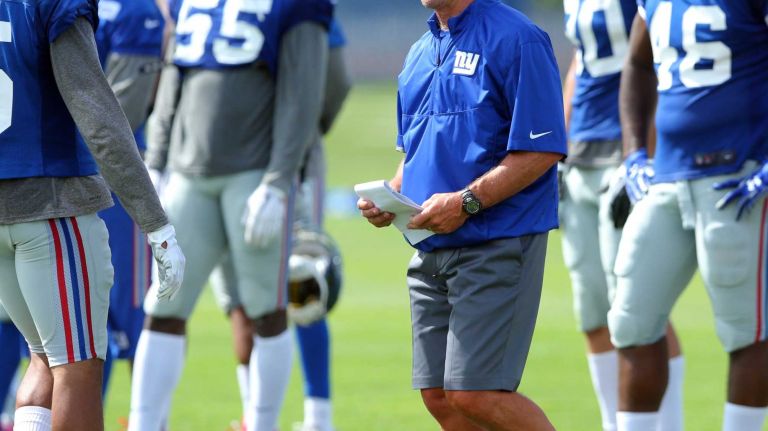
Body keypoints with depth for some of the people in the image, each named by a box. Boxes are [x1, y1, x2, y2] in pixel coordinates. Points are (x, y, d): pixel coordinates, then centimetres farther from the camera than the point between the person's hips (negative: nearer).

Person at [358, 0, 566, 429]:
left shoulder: (516, 39, -10)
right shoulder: (421, 52, 16)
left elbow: (542, 149, -15)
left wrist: (466, 201, -22)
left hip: (497, 244, -8)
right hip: (431, 249, 8)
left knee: (475, 395, -14)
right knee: (439, 396, 5)